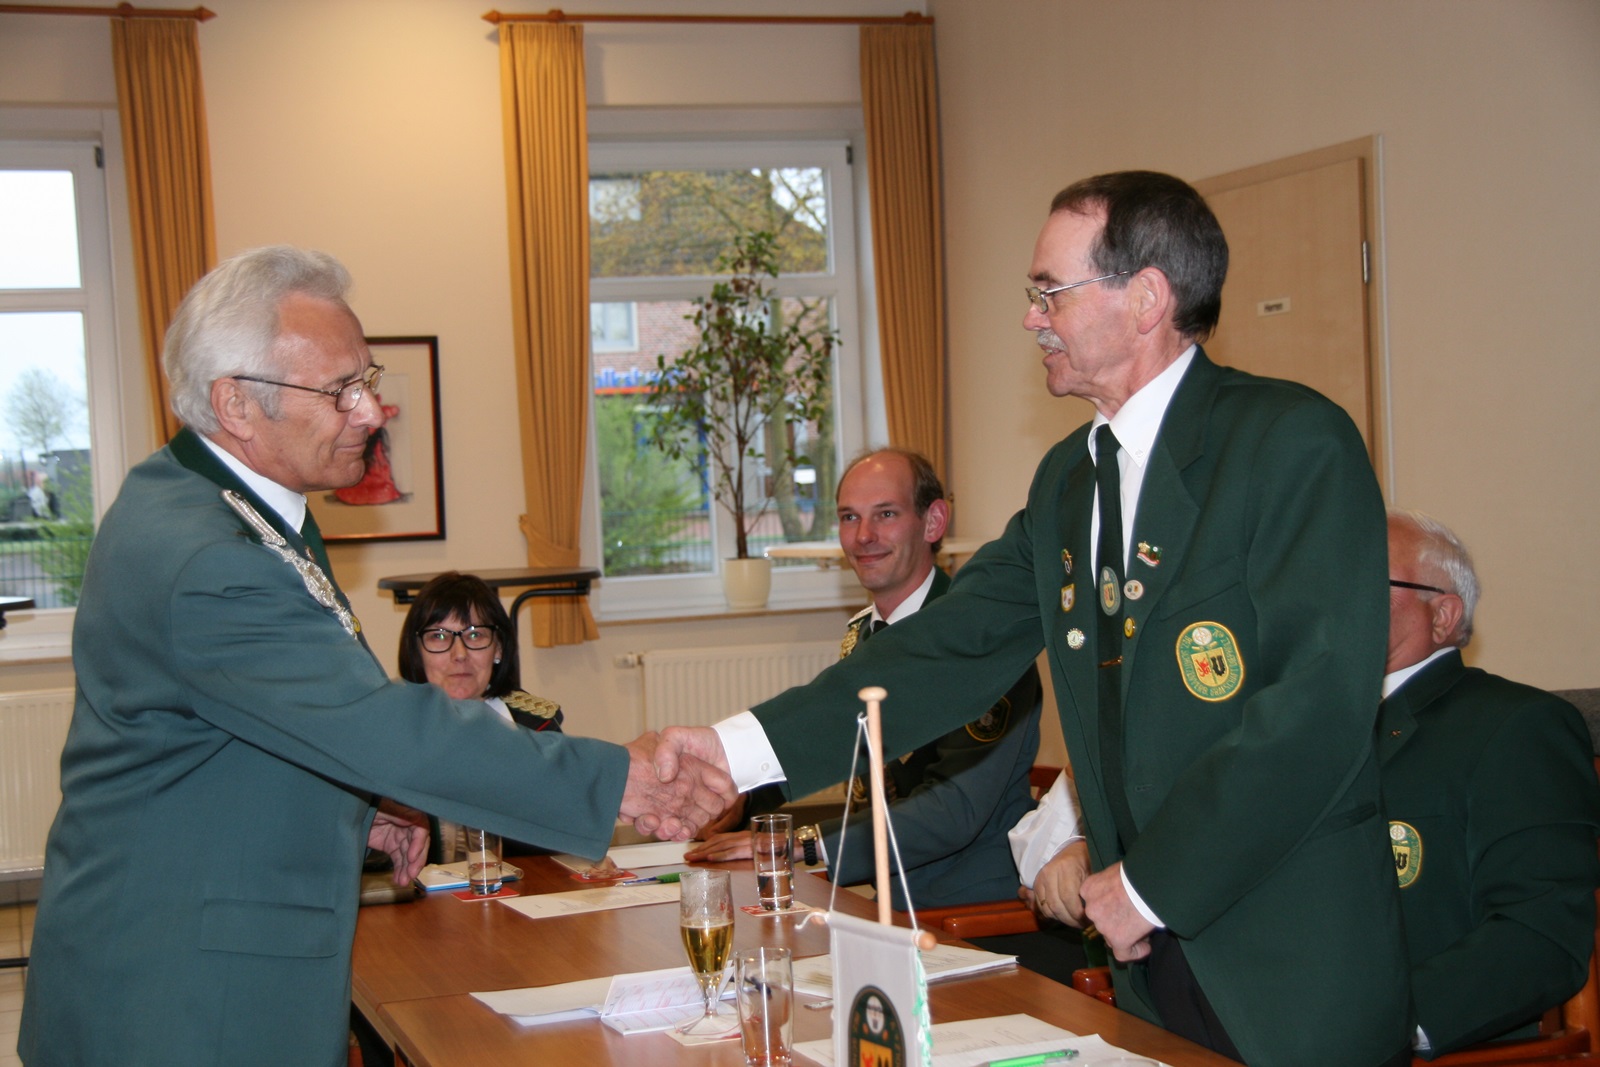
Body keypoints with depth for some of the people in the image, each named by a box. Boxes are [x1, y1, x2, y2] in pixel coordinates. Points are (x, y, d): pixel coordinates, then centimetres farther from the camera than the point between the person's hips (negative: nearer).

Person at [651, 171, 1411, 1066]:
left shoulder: (1296, 442, -13)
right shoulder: (1068, 479, 12)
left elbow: (1322, 701, -21)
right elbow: (953, 649, 6)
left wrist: (1152, 884, -16)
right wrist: (741, 748, -3)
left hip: (1296, 965, -6)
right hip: (1152, 956, 6)